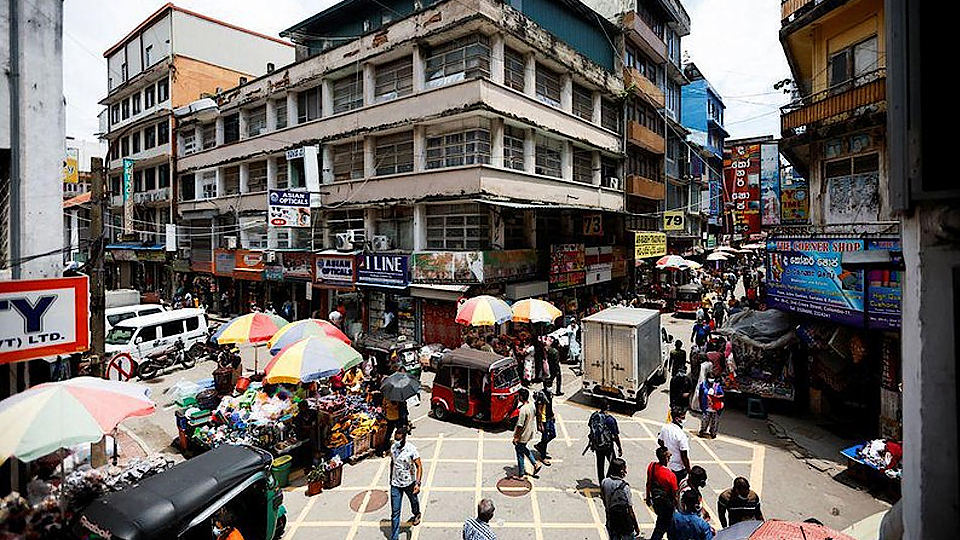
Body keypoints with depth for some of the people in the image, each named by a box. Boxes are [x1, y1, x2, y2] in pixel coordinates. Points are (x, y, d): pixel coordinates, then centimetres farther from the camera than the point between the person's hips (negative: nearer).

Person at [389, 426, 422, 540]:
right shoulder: (393, 448, -9)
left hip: (409, 483, -2)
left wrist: (417, 483, -28)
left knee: (414, 501, 27)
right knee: (395, 512, 1)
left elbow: (419, 466, -19)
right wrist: (391, 478, 18)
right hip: (395, 484, 2)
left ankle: (417, 514, 58)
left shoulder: (411, 449, -23)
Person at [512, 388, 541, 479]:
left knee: (520, 453, 9)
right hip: (529, 433, 8)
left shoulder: (523, 409, -30)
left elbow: (520, 426, -25)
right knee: (524, 449, 29)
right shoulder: (532, 405, -4)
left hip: (522, 436, -8)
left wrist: (516, 437, -15)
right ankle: (535, 465, 28)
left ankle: (520, 475, 22)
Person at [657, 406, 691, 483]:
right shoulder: (681, 435, -31)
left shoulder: (665, 427, -9)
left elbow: (660, 442, 7)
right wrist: (689, 471, -12)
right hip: (678, 468, -6)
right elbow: (684, 456, -24)